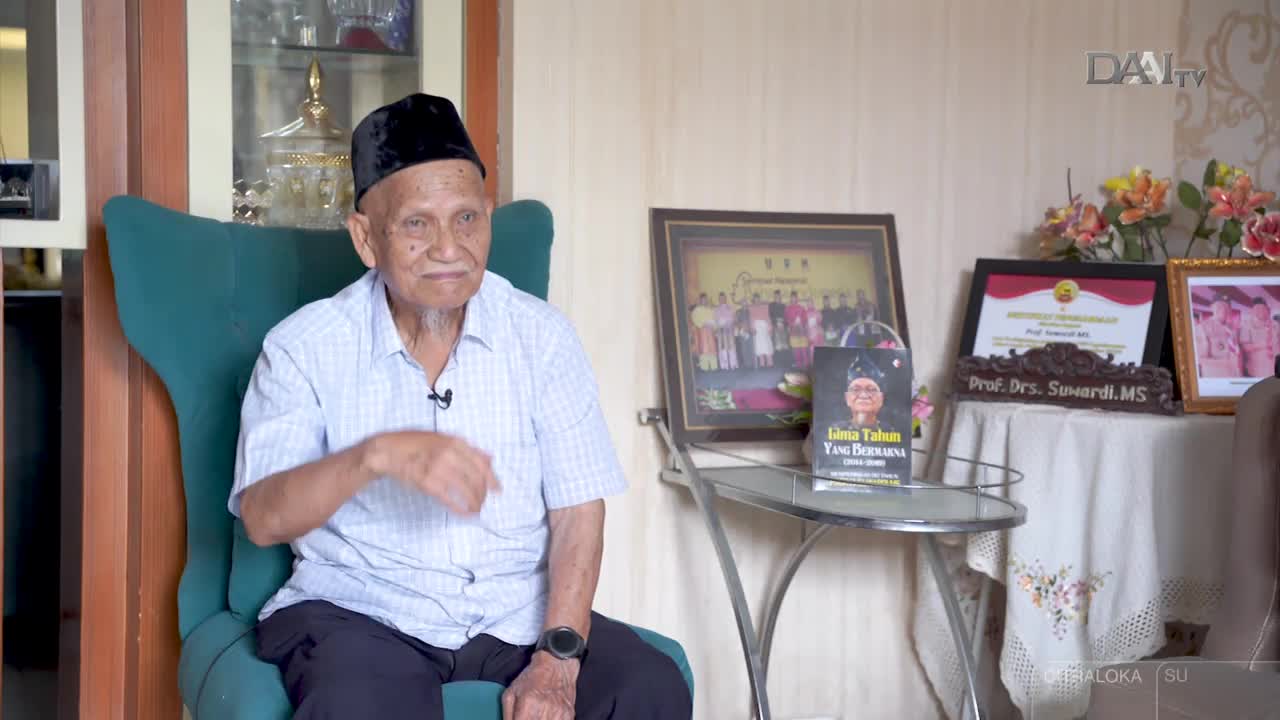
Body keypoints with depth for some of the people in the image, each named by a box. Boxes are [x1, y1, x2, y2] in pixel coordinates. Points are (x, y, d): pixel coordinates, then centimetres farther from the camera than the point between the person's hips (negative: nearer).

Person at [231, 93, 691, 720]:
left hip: (516, 615, 3)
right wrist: (377, 456, -31)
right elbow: (263, 519, -13)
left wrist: (558, 657, -14)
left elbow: (578, 509, -1)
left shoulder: (541, 335, 2)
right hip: (359, 612, -2)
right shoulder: (304, 348, -3)